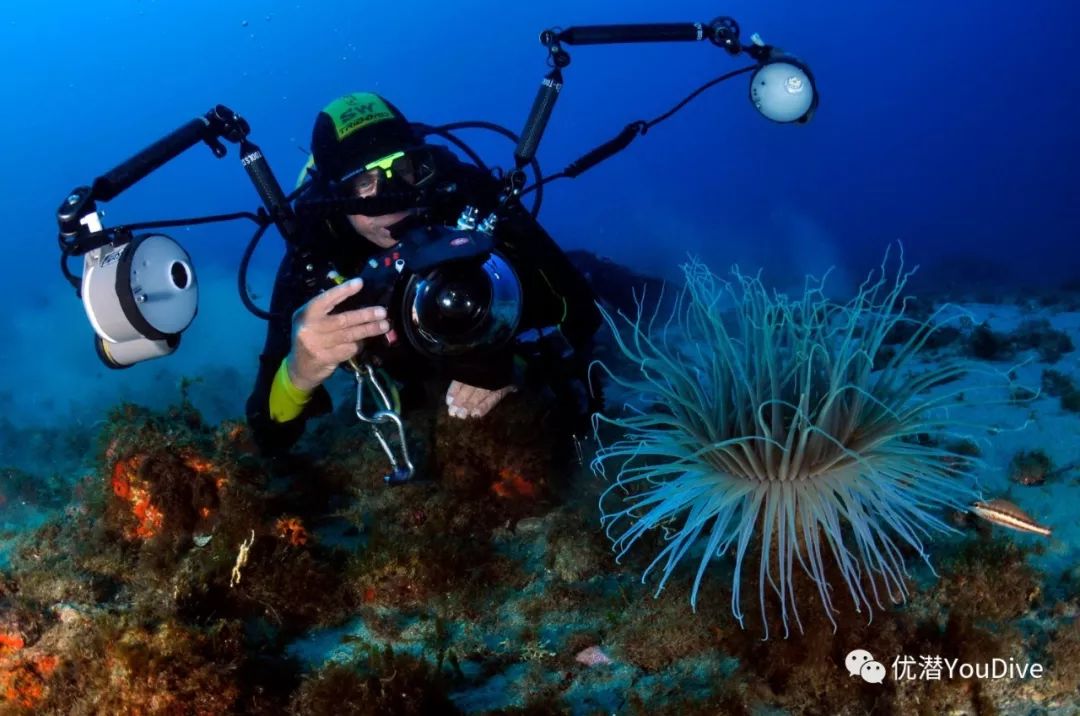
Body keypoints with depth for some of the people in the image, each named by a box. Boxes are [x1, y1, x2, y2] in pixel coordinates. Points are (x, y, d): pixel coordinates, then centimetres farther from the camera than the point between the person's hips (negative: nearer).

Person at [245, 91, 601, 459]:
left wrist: (516, 366, -41)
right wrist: (299, 373, -54)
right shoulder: (314, 258, -30)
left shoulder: (470, 195, -30)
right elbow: (270, 437, -32)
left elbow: (577, 306, -23)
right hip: (413, 403, 0)